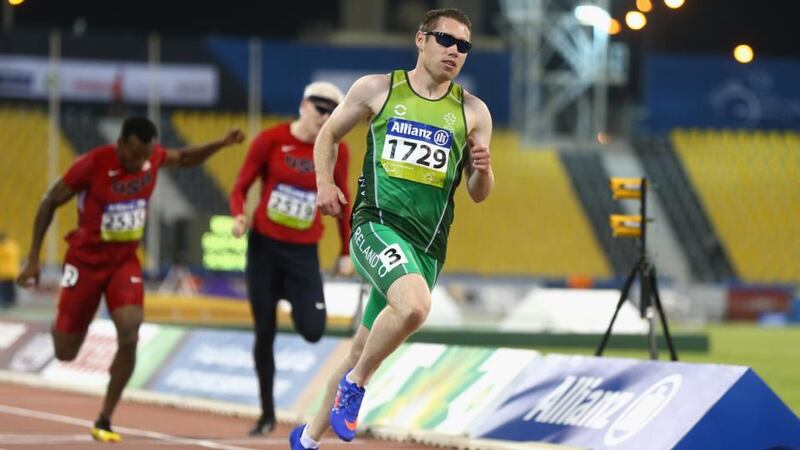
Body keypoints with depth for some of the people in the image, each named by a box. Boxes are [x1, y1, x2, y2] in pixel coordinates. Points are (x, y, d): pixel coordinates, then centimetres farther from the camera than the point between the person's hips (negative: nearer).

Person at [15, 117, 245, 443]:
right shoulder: (92, 165, -22)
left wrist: (221, 144, -1)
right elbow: (50, 203, -10)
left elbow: (184, 159, 16)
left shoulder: (153, 156, -8)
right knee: (65, 353, 2)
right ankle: (61, 326, 43)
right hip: (86, 259, -3)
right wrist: (33, 259, -9)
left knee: (130, 335, -22)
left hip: (126, 260, 3)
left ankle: (104, 421, -8)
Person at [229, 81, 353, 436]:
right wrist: (239, 216, -20)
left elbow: (341, 201, 11)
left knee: (312, 331, -13)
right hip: (264, 246, -1)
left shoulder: (336, 151, -1)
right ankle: (267, 413, 16)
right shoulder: (271, 140, -7)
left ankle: (294, 298, 24)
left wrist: (346, 252, 12)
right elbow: (242, 186, 0)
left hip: (303, 252, 1)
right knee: (264, 332, 3)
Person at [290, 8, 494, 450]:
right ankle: (354, 384, -11)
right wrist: (324, 183, 2)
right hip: (376, 223, -4)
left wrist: (483, 172, -9)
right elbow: (328, 134, 18)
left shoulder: (472, 112, 9)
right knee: (415, 305, -34)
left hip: (426, 244, 4)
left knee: (363, 349, 11)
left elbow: (478, 195, 13)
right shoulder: (377, 89, 4)